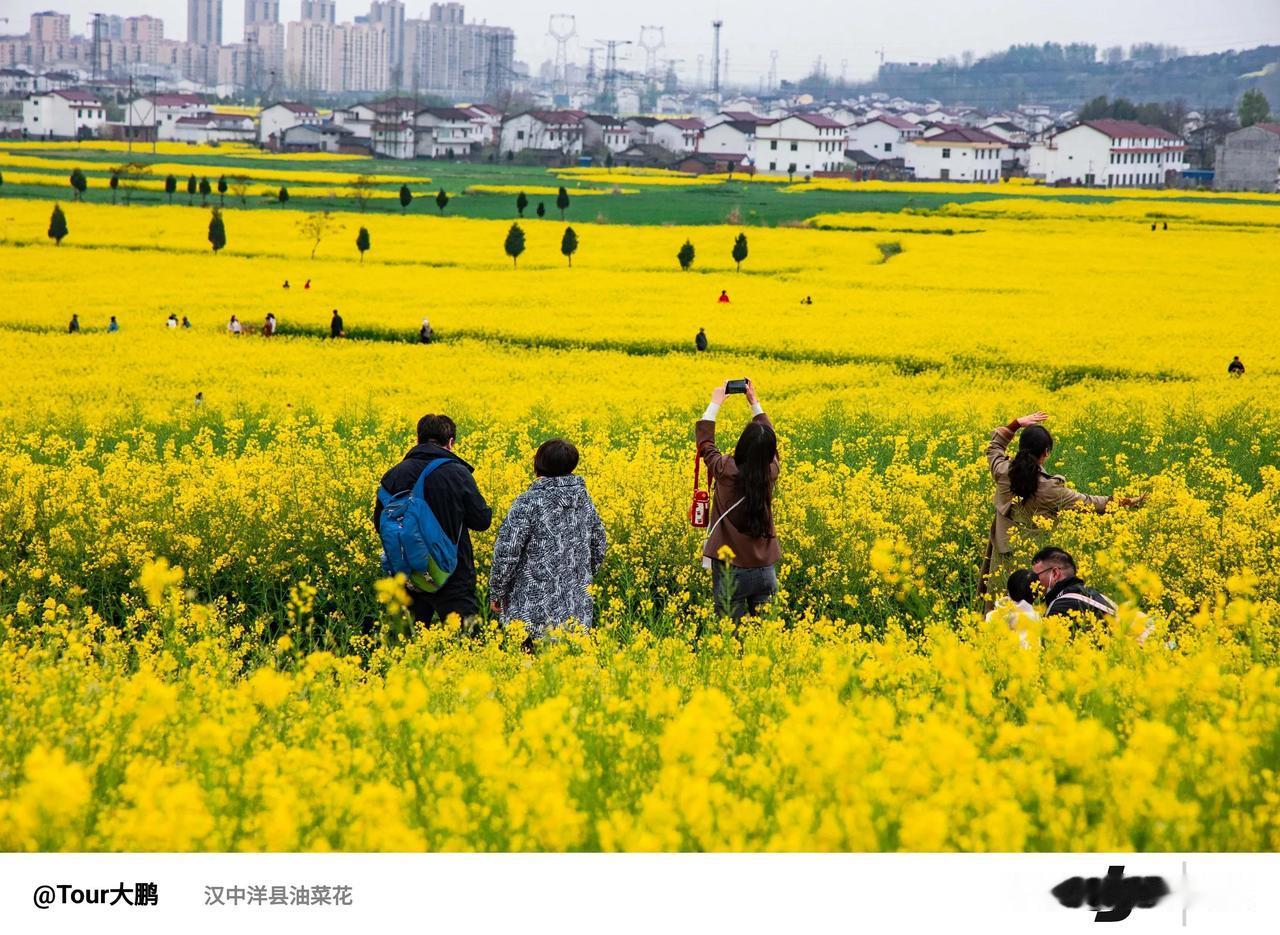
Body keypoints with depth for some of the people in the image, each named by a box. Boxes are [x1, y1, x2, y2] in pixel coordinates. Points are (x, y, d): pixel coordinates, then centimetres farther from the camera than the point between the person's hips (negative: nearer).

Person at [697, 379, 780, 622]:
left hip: (731, 568, -4)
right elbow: (767, 439, 17)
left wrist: (715, 403, 14)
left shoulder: (727, 471, -15)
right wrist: (755, 402, 25)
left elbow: (704, 440, 3)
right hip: (765, 569, 4)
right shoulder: (770, 473, -5)